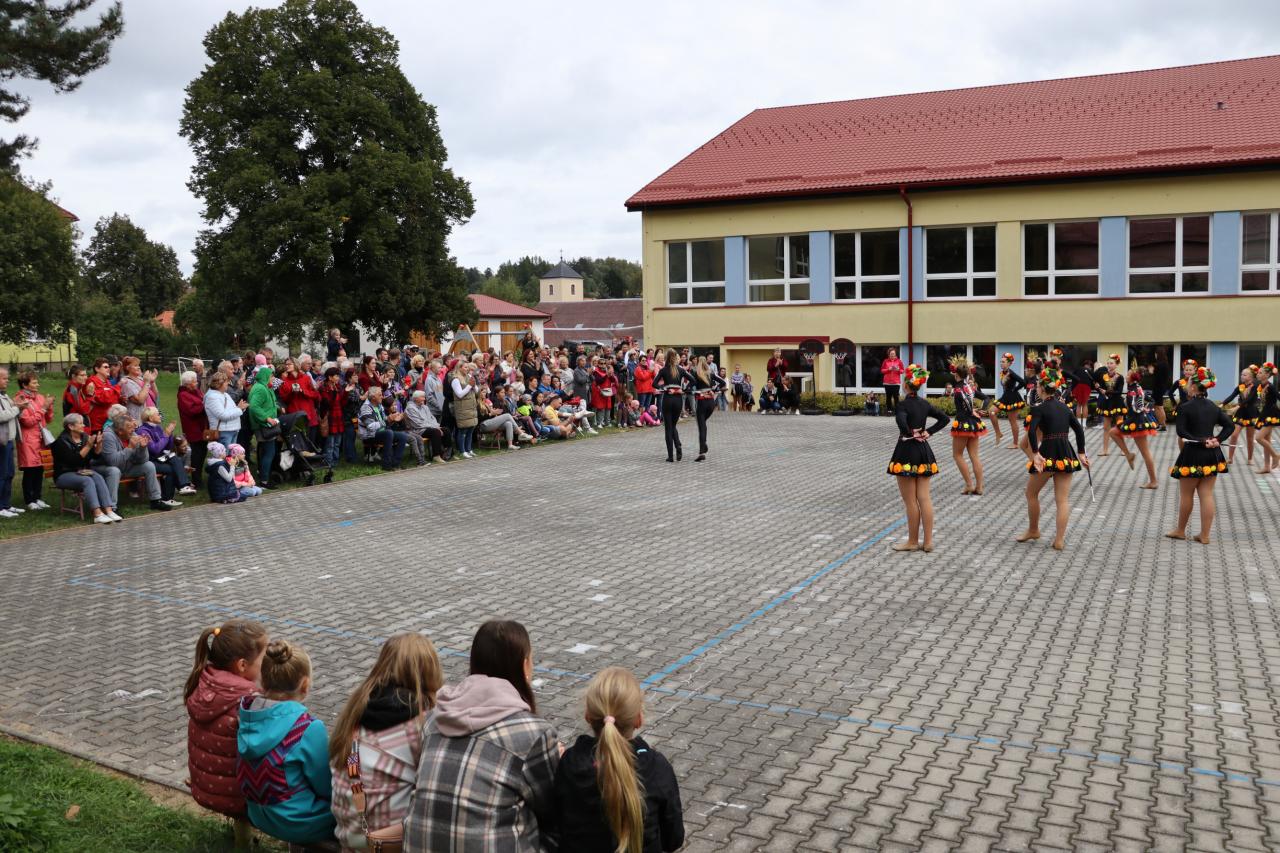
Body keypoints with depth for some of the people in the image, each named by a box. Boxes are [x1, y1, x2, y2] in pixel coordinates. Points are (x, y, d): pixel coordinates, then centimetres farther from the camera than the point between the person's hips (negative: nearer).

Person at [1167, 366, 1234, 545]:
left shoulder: (1185, 407, -12)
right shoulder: (1213, 407, 7)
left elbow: (1181, 431, -16)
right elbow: (1230, 425, 7)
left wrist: (1201, 440, -13)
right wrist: (1217, 440, -2)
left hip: (1192, 454, -6)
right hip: (1212, 455, 6)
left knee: (1186, 495, 9)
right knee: (1207, 495, 7)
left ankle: (1180, 530, 22)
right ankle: (1204, 535, 8)